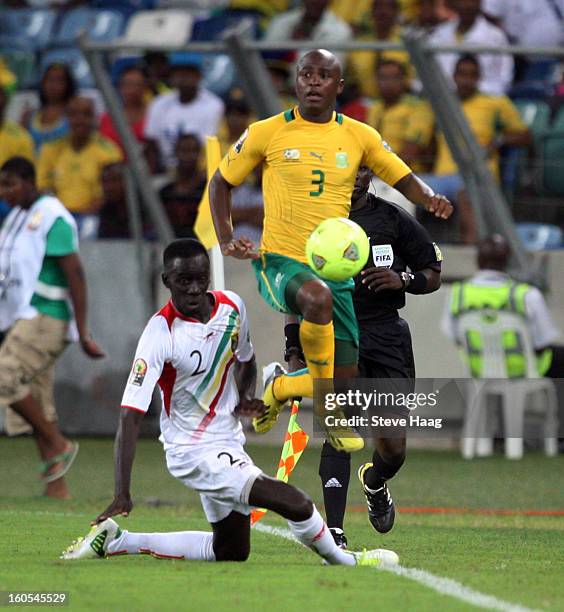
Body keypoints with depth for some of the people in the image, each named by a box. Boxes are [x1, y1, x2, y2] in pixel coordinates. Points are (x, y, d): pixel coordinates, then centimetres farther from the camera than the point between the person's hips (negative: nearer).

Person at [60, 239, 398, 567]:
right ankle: (343, 560, 9)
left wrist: (246, 397, -3)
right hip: (194, 452, -8)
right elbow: (131, 417, -27)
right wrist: (123, 494, -34)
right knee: (295, 502, -20)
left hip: (228, 442, 8)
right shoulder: (161, 333, -23)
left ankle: (117, 541, 22)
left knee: (230, 552, 19)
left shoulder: (232, 306, -3)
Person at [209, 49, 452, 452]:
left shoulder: (359, 137, 6)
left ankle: (279, 386, 34)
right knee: (318, 295, -40)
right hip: (280, 263, -4)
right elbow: (221, 182, 11)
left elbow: (404, 180, 12)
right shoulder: (267, 134, 0)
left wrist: (431, 199, -11)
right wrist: (226, 240, -3)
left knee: (345, 381, -1)